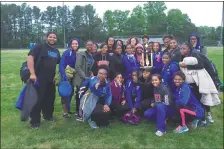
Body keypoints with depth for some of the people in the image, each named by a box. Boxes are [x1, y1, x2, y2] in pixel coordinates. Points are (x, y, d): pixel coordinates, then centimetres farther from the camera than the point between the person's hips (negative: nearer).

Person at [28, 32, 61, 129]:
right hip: (39, 78, -7)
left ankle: (48, 115, 35)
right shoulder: (40, 47, -7)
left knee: (50, 98, 16)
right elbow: (30, 57, -18)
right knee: (37, 99, -1)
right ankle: (34, 121, 11)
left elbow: (60, 63, 27)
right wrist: (32, 73, -27)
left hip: (51, 79, 7)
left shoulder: (56, 51, 16)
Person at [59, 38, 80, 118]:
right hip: (66, 76, -7)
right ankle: (65, 112, 10)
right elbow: (61, 65, -20)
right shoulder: (67, 52, -13)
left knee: (71, 93, 15)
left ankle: (67, 109, 30)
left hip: (72, 76, 7)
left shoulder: (77, 54, 6)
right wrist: (64, 76, -28)